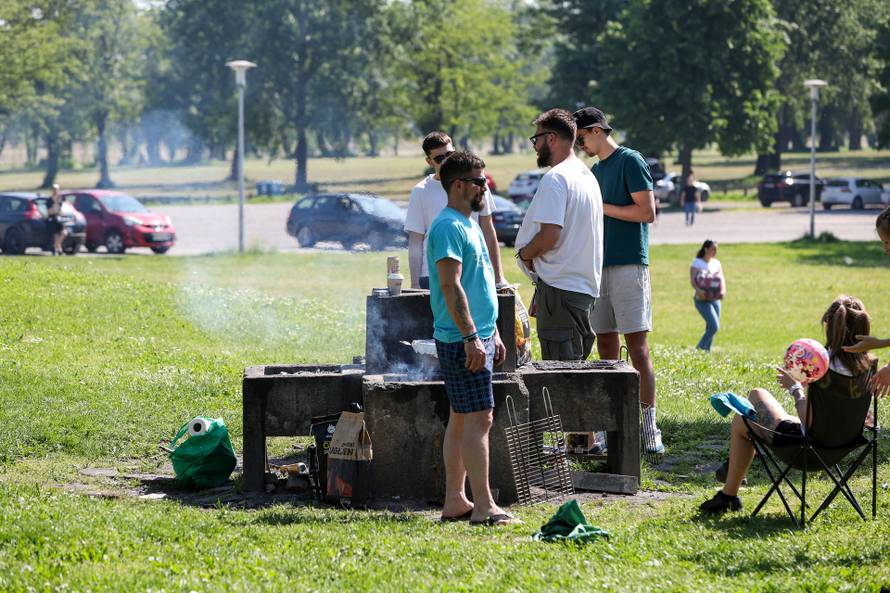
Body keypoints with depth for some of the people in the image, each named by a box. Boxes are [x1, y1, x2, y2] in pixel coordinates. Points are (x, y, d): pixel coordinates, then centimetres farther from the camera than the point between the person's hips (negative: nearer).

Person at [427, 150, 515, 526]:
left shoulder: (468, 225, 18)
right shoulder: (449, 227, -14)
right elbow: (451, 286, -21)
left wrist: (492, 334, 24)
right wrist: (471, 336, -24)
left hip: (477, 337, 10)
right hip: (462, 340, -10)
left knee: (462, 419, 11)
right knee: (479, 418, -11)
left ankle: (455, 502, 15)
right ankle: (483, 507, -12)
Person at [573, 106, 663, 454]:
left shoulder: (630, 161, -6)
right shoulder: (596, 170, 19)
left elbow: (647, 212, -14)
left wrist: (601, 206, -12)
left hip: (629, 265, -8)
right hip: (599, 266, 8)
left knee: (637, 347, -10)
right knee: (605, 347, 6)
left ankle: (648, 429, -11)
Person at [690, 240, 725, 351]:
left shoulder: (716, 263, 12)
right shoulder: (697, 263, -4)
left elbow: (721, 278, 4)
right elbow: (692, 279, -14)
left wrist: (723, 290, -17)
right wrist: (698, 289, -34)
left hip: (715, 299, 6)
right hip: (702, 300, -6)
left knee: (710, 328, 8)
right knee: (714, 326, -16)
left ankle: (706, 350, 17)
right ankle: (699, 349, -5)